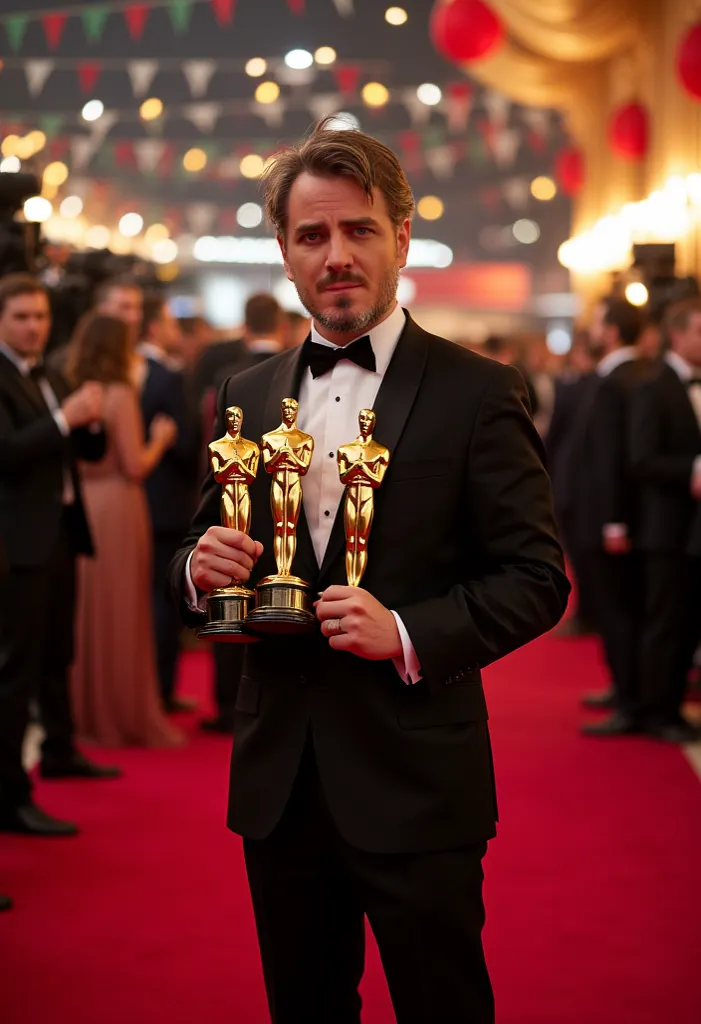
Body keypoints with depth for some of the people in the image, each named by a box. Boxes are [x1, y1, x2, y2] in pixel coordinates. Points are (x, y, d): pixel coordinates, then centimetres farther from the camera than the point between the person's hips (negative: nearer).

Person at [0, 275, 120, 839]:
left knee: (57, 654, 23)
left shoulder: (52, 379, 14)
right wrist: (63, 418, -30)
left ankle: (59, 751, 41)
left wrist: (91, 419, -6)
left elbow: (90, 450, 15)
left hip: (62, 532, 9)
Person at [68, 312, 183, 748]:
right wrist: (159, 439, 3)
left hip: (80, 506, 6)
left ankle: (87, 711, 18)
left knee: (86, 612, 12)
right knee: (120, 614, 1)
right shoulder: (120, 394, -12)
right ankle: (129, 718, 8)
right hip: (116, 506, -6)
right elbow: (135, 466, -14)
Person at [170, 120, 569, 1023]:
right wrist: (201, 568, -7)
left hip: (415, 785, -4)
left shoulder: (477, 394, -6)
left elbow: (536, 578, -7)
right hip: (279, 781, 4)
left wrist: (409, 634, -21)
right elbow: (201, 552, 16)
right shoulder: (247, 395, 9)